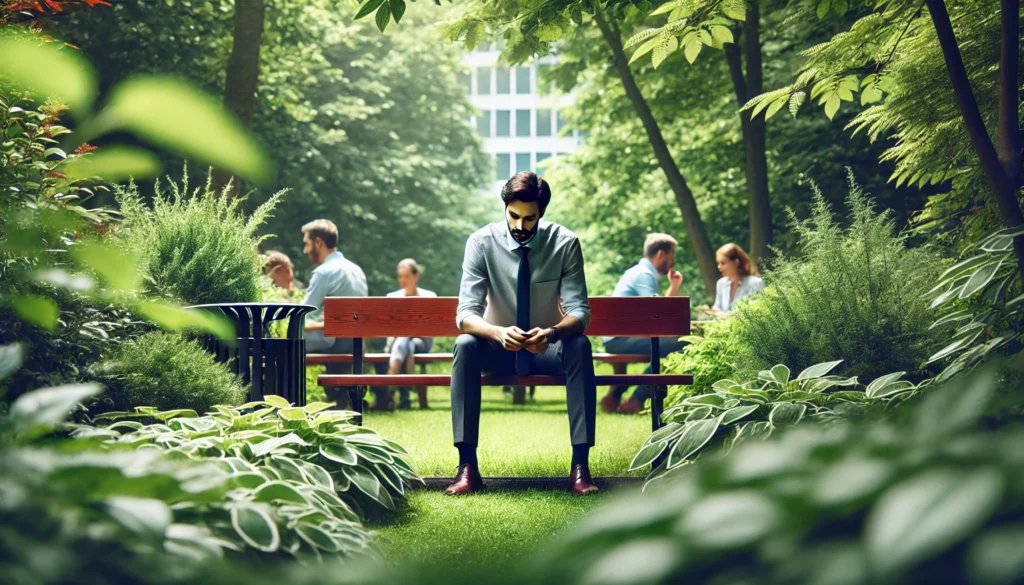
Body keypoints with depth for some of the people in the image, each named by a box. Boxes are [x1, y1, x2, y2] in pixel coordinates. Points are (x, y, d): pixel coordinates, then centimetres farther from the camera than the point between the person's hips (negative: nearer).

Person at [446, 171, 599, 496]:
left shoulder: (565, 243, -12)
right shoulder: (482, 242, -13)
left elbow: (579, 311, -17)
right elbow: (466, 314, -20)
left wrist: (551, 333, -41)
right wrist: (498, 333, -43)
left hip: (547, 347, 0)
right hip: (498, 348, 0)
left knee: (580, 347, -33)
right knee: (465, 345, -33)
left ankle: (580, 464, -30)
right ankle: (467, 466, -33)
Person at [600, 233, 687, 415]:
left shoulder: (643, 273, 22)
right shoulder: (644, 274, -10)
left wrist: (674, 286, 19)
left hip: (620, 337, 11)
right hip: (620, 337, -11)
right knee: (678, 344, -21)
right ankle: (636, 401, -17)